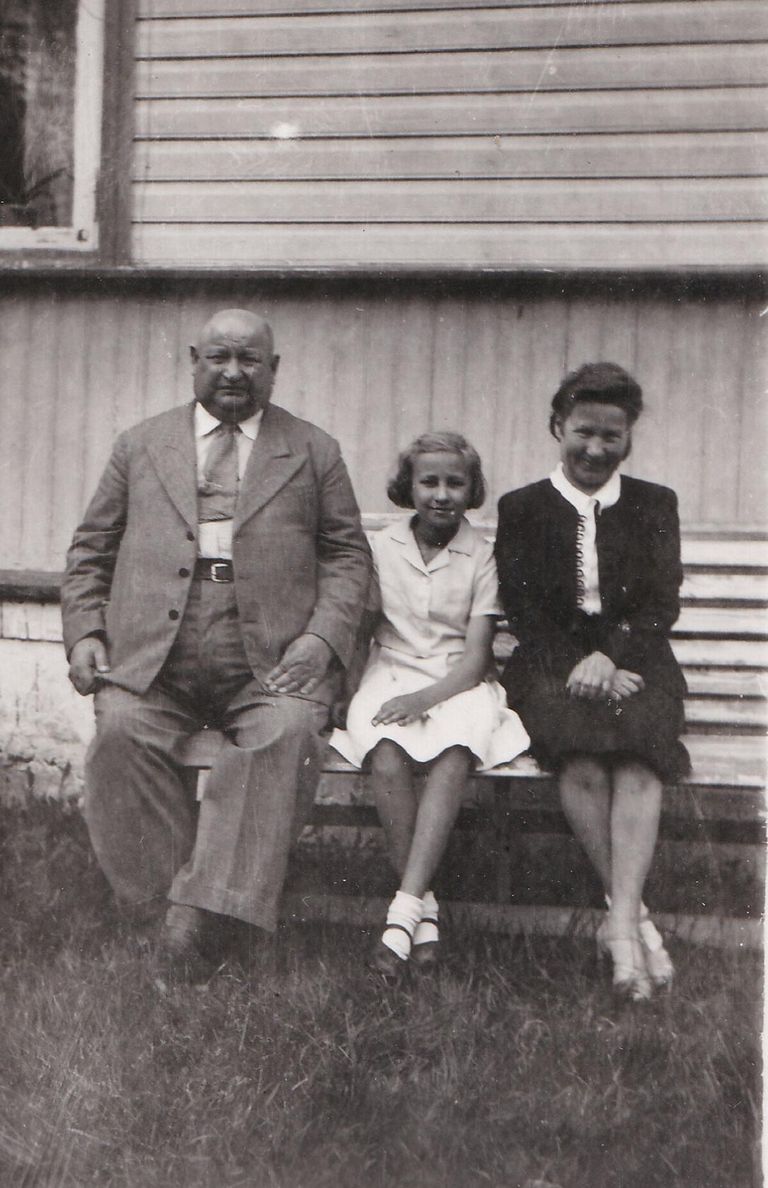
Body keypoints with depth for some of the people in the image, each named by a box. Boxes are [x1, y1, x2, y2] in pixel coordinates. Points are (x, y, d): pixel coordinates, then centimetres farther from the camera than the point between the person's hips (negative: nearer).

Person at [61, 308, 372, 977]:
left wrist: (321, 637, -5)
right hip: (150, 652, 1)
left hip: (270, 658, -1)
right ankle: (164, 902, -18)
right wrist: (84, 632, 3)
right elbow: (91, 550, 20)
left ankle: (206, 910, -28)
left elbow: (348, 554, 12)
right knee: (122, 729, -28)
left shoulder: (314, 453, 17)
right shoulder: (140, 446, 20)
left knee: (288, 734, -30)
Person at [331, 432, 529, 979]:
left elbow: (476, 654, -4)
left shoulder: (482, 554, 2)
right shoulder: (382, 547, 7)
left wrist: (426, 697, -20)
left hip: (459, 683, -1)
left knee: (454, 756, -34)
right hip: (391, 674, 1)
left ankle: (402, 913, -36)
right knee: (387, 756, -32)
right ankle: (425, 908, -24)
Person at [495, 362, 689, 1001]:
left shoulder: (654, 505, 17)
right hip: (552, 664, -1)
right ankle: (635, 915, -26)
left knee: (639, 755, -32)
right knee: (581, 761, -32)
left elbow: (662, 604, 4)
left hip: (633, 660, 1)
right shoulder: (522, 508, 14)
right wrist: (578, 667, -14)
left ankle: (620, 922, -37)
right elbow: (523, 612, 3)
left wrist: (610, 655, -15)